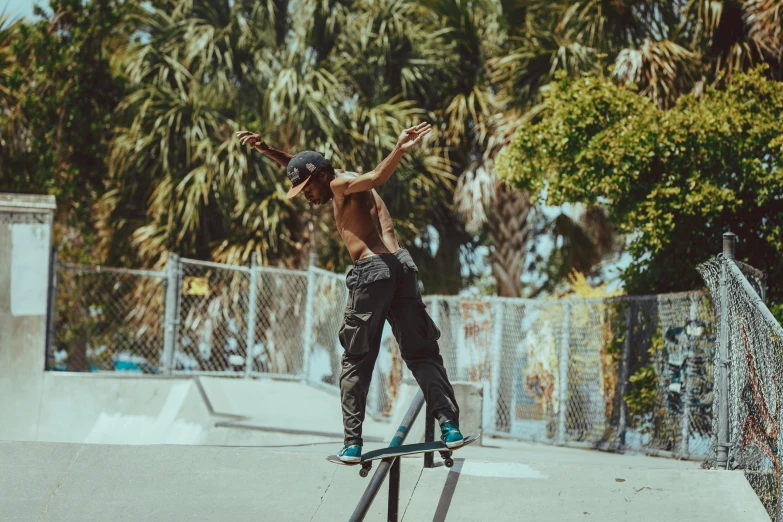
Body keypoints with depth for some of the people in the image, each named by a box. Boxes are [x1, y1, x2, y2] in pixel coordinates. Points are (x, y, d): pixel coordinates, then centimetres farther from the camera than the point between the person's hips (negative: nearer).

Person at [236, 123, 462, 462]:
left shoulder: (341, 185, 0)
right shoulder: (344, 186, 26)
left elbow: (376, 177, -21)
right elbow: (304, 170, 41)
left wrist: (400, 150, -39)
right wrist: (266, 150, 41)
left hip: (372, 270, -8)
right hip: (401, 264, 8)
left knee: (356, 362, 3)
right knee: (422, 354, 5)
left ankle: (352, 443, 4)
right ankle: (449, 425, -9)